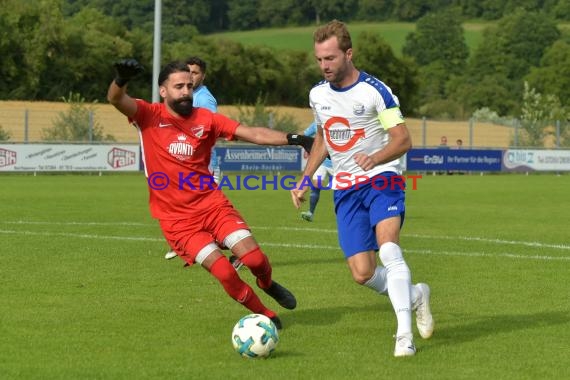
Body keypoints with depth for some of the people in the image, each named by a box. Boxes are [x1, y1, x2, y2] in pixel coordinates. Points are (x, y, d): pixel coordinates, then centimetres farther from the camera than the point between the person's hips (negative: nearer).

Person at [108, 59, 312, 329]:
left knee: (254, 258, -13)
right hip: (176, 218, -2)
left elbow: (251, 134, -3)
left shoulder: (205, 119, 3)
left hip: (212, 204, 3)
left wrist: (290, 139, -17)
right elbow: (116, 100, -20)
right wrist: (121, 79, -44)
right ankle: (264, 315, 9)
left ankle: (267, 284, 23)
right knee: (224, 272, -15)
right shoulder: (149, 116, -3)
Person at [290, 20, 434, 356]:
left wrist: (375, 158, -33)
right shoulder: (318, 94, 7)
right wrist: (304, 181, 19)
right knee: (362, 274, -4)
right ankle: (416, 296, 24)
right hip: (346, 189, 5)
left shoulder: (375, 91, -12)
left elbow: (403, 140, -15)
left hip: (382, 180, -5)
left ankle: (405, 335, -28)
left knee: (388, 248, -29)